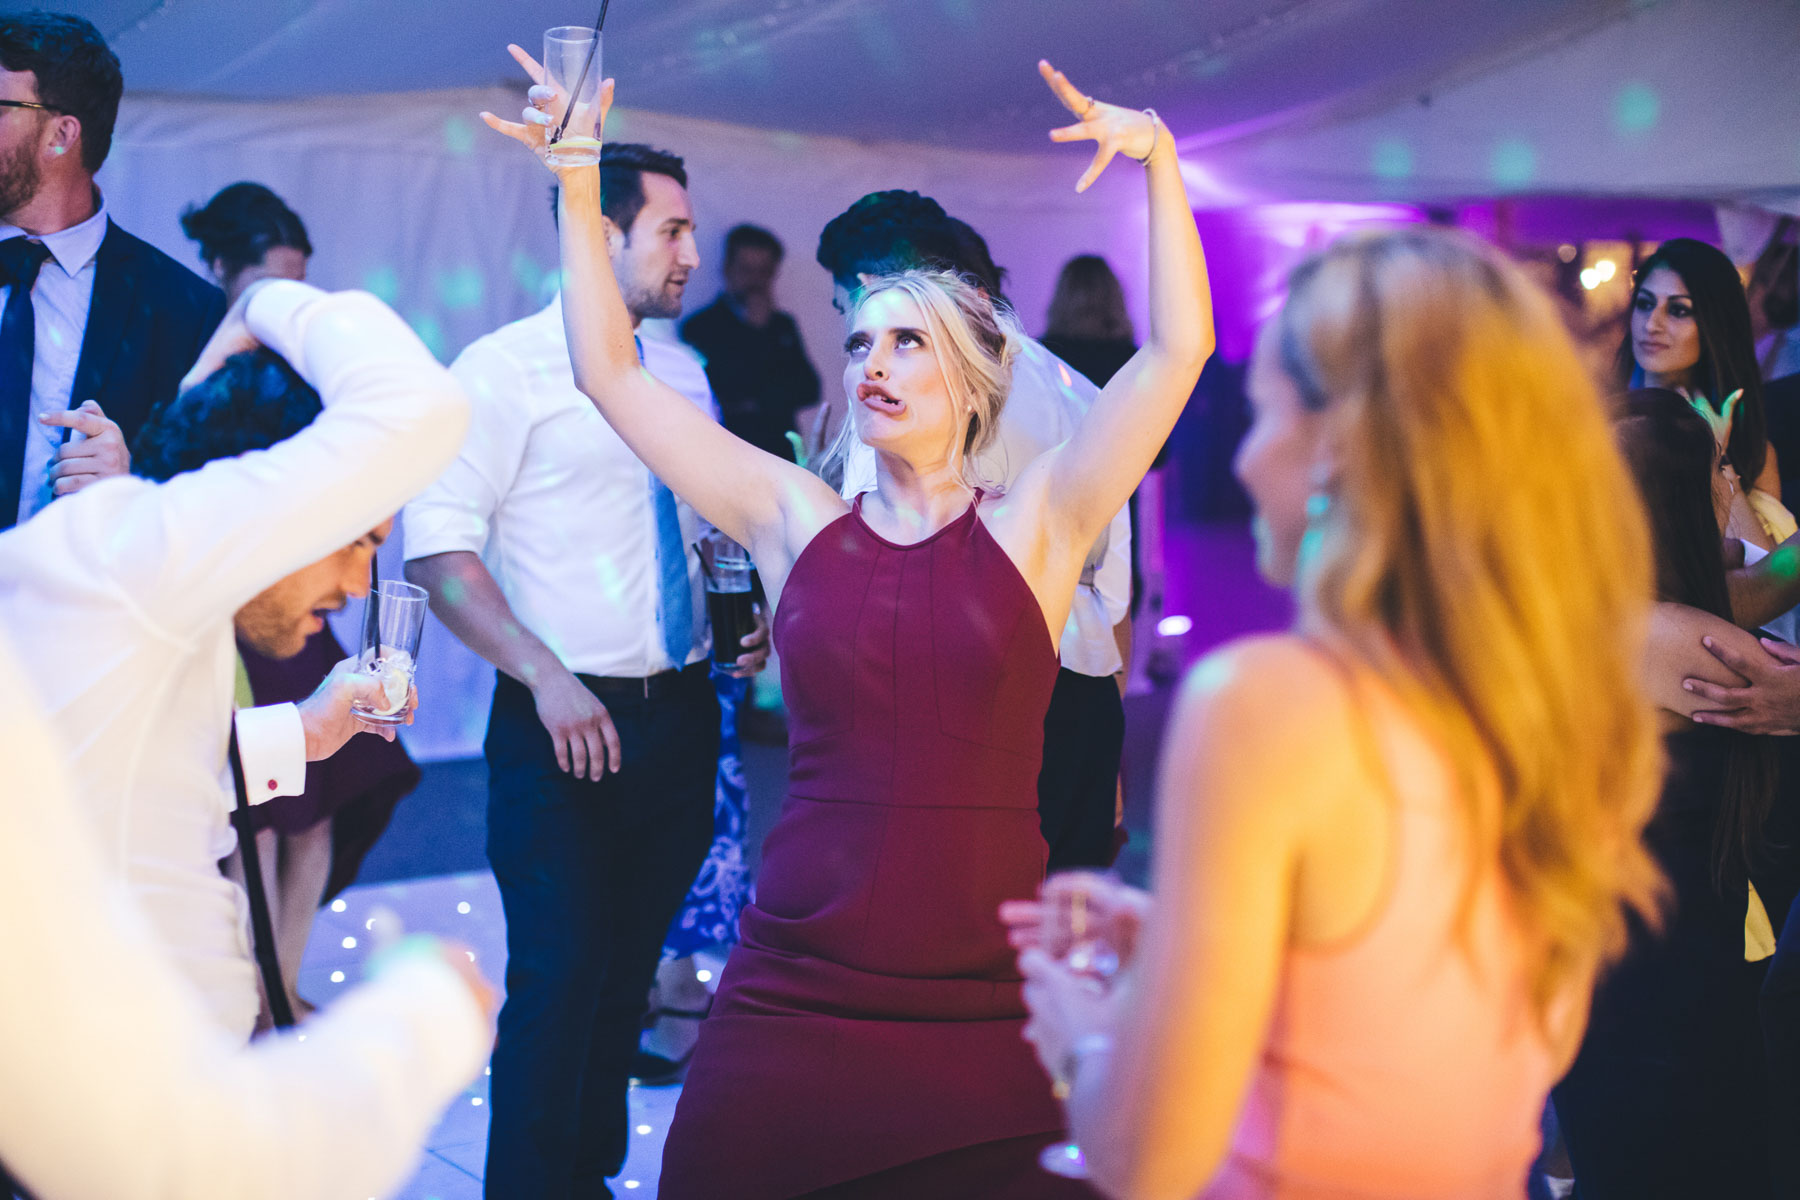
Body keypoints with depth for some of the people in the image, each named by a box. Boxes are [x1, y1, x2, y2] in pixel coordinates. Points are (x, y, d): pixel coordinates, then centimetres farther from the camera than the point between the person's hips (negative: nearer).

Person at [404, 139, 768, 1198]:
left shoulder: (683, 375, 13)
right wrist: (546, 677, -21)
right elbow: (439, 549, -13)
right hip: (569, 721, -6)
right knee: (559, 978, -7)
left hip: (681, 714, 6)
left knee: (630, 969, 15)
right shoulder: (506, 367, -7)